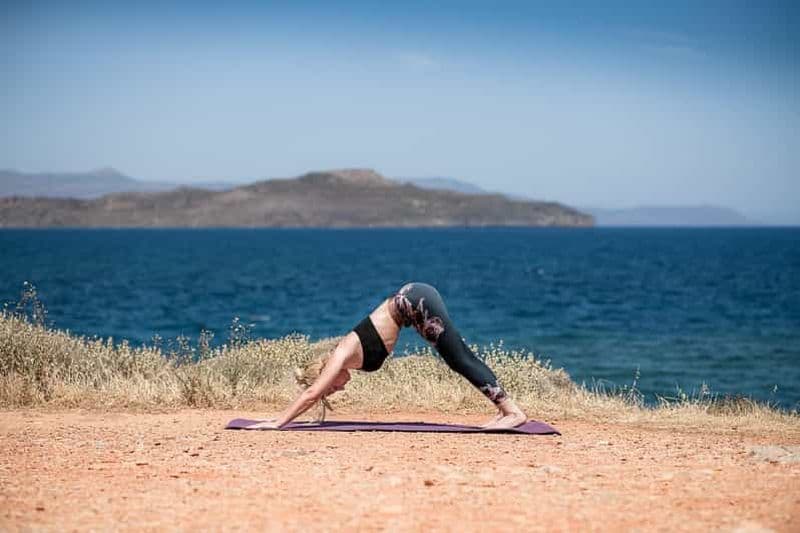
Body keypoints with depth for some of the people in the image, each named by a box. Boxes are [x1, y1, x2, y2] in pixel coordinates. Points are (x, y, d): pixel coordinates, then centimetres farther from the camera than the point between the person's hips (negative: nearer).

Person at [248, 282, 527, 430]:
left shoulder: (342, 356, -12)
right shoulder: (340, 360, 9)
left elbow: (311, 393, -16)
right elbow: (311, 393, 19)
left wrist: (279, 422, -14)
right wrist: (280, 418, 20)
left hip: (414, 301, -7)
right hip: (413, 301, 7)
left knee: (460, 358, -11)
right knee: (460, 360, 7)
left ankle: (513, 411, -14)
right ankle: (504, 409, 9)